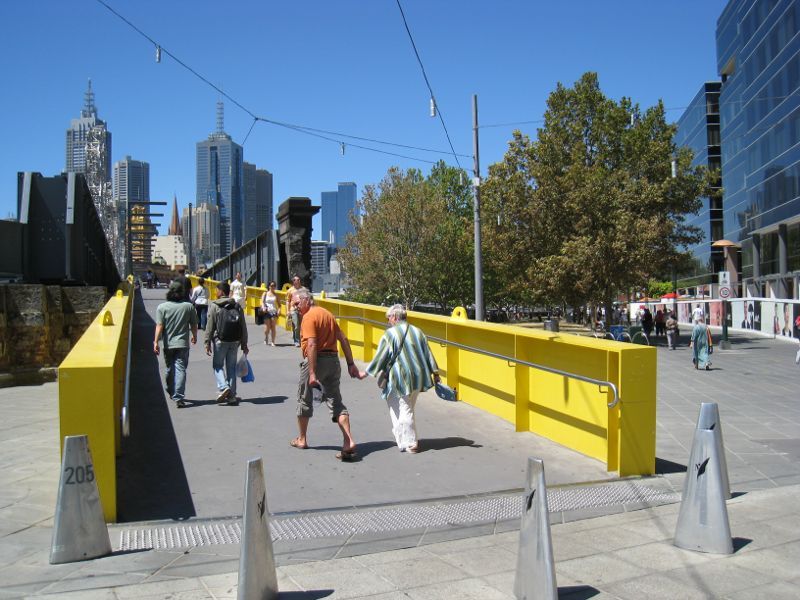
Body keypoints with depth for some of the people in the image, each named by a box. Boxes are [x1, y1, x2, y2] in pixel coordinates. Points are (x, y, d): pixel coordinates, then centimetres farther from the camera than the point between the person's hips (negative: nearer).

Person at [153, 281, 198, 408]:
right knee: (181, 369, -4)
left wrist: (156, 341, -8)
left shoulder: (162, 307, -4)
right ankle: (179, 398, -13)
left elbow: (159, 326, -10)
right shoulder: (188, 307, -1)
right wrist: (194, 336, 24)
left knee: (170, 369, 18)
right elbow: (194, 325, 6)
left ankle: (171, 392, 35)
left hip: (168, 344, 1)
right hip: (183, 344, -1)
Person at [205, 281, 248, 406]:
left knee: (218, 365, 10)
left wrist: (208, 342, -4)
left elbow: (210, 326, -9)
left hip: (220, 340, -4)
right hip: (235, 341, 4)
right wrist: (244, 344, 12)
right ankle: (232, 396, 10)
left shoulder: (214, 306, -5)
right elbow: (243, 327, 8)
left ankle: (223, 387, -12)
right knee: (231, 367, 10)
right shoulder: (237, 306, 8)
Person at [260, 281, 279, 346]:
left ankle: (273, 342, 0)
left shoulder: (275, 295, 13)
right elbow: (262, 301, 0)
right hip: (267, 312, -1)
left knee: (273, 327, -5)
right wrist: (263, 307, -18)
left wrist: (279, 309, -6)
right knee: (267, 327, -4)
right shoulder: (265, 294, 10)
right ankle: (266, 339, 19)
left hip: (274, 312, 1)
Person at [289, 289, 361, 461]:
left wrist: (312, 373, -24)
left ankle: (302, 440, 28)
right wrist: (351, 364, 12)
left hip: (315, 361, -7)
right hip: (333, 360, 7)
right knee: (336, 402, 4)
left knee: (304, 400, 14)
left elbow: (312, 345, -21)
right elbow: (343, 339, 12)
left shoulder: (309, 317, -11)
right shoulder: (328, 313, 14)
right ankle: (349, 442, -10)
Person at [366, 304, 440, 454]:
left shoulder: (390, 334, -10)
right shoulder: (418, 332, 9)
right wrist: (435, 373, 15)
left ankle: (409, 443, 3)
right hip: (418, 378, 6)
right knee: (408, 409, 18)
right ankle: (406, 439, 26)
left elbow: (380, 358, -8)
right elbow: (428, 354, 10)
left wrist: (367, 373, 2)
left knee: (403, 410, 2)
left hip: (399, 380, -6)